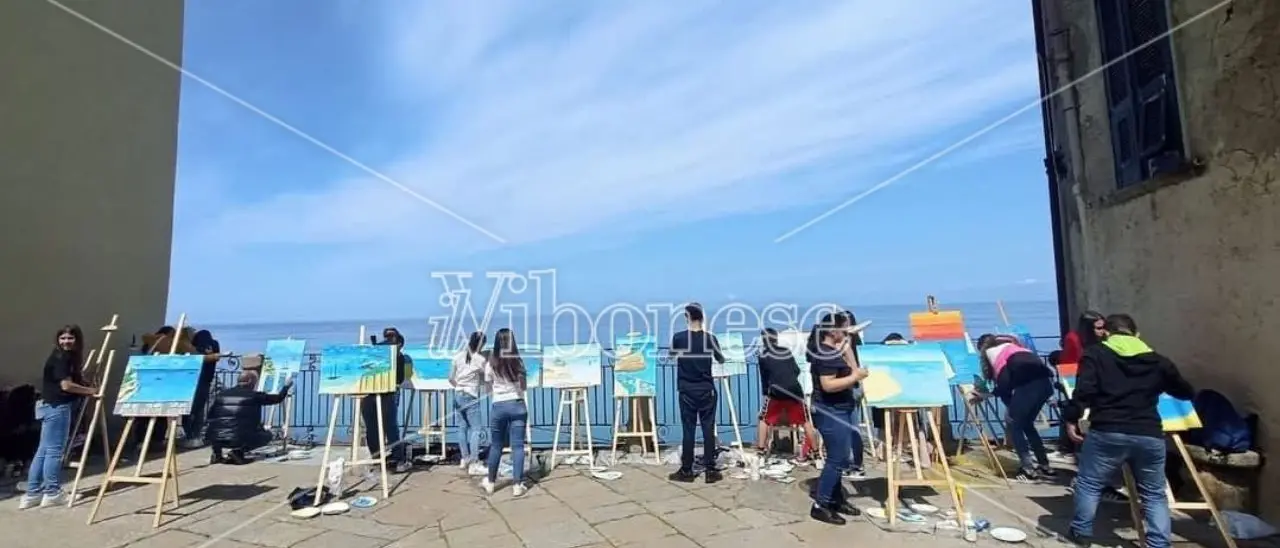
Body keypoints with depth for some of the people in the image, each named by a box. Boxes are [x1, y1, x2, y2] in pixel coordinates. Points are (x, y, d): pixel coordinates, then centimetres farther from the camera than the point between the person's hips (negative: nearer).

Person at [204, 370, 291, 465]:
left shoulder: (221, 394, 14)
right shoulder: (255, 395, 1)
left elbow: (210, 416, 20)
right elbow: (278, 398, 10)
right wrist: (286, 386, 27)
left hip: (215, 438, 6)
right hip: (239, 438, -5)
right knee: (267, 435, 17)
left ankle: (217, 454, 18)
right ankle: (238, 452, -2)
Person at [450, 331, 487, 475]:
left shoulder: (458, 356, 4)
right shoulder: (481, 359, -11)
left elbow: (450, 378, 9)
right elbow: (484, 379, 0)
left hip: (458, 395, 6)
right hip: (471, 397, -6)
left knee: (462, 427, 14)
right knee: (476, 429, -2)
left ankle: (465, 459, 24)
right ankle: (474, 464, -4)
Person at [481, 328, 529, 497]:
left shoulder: (491, 363, -3)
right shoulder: (518, 362, -4)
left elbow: (489, 388, 5)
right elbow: (524, 387, 1)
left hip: (498, 406, 1)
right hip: (517, 406, -1)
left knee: (496, 445, 14)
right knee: (517, 446, 2)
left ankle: (490, 482, 27)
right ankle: (517, 485, 2)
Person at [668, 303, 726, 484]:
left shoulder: (678, 338, -7)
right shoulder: (710, 338, -6)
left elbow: (672, 354, 13)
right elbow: (721, 360, 10)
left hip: (686, 391, 0)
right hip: (707, 390, 0)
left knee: (688, 430, 5)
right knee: (708, 429, 4)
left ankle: (686, 471, 11)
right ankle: (710, 471, 8)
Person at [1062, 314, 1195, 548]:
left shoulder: (1095, 354, 5)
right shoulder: (1157, 360, 16)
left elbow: (1083, 391, -8)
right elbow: (1186, 392, 30)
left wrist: (1071, 419, -1)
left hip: (1107, 433, -3)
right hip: (1149, 435, 3)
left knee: (1089, 484, 12)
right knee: (1155, 494, 19)